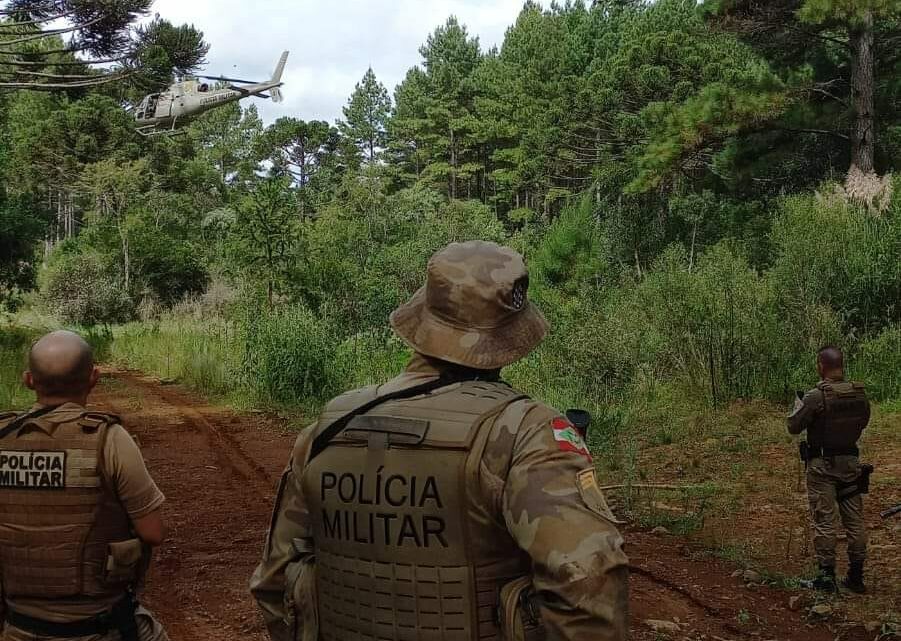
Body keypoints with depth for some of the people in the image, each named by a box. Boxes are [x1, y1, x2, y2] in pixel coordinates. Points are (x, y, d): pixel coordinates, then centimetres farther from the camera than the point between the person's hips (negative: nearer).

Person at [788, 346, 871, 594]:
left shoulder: (816, 397, -18)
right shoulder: (860, 394, -1)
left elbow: (794, 426, -10)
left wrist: (798, 403, 6)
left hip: (822, 464, -5)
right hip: (850, 462, 5)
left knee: (824, 520, 2)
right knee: (854, 520, 10)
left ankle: (827, 575, 3)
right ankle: (856, 577, 15)